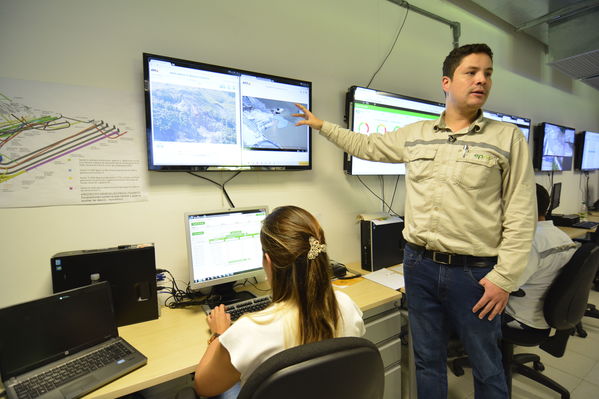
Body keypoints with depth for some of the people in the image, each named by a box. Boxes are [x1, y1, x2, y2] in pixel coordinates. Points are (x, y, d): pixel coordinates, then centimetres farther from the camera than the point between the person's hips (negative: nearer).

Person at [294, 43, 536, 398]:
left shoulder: (508, 137, -3)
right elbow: (366, 145, 18)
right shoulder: (414, 135, 6)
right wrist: (321, 124, 22)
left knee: (488, 368, 16)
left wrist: (504, 277, -10)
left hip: (476, 272, -2)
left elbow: (521, 216, -6)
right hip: (419, 264, 3)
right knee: (428, 360, 19)